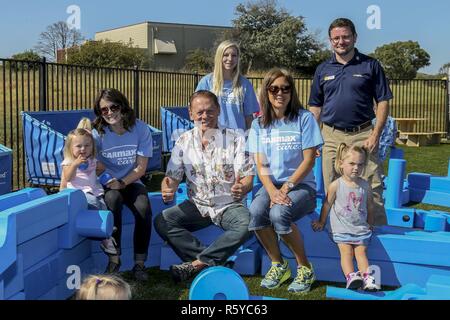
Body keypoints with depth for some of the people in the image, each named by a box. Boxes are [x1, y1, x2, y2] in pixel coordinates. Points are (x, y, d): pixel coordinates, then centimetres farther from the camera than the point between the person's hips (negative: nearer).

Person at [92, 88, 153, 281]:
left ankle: (139, 263, -15)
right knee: (113, 199, -35)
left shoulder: (140, 129, -6)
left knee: (144, 209, -29)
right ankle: (114, 259, -24)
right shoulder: (98, 133, -7)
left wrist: (122, 182, -19)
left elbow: (141, 167, -6)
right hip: (107, 184, -1)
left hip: (131, 182, 1)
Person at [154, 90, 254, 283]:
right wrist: (167, 190, -24)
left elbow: (247, 178, -9)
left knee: (247, 225, -34)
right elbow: (172, 177, 2)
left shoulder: (235, 139, -4)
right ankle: (214, 263, -24)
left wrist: (242, 188, -35)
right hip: (198, 205, 3)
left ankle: (197, 263, -25)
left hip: (229, 205, -2)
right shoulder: (183, 141, 3)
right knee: (161, 222, -21)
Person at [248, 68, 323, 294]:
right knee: (255, 212, -29)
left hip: (301, 185, -3)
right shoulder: (259, 124, 8)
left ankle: (305, 268, -9)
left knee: (279, 213, -33)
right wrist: (272, 190, -18)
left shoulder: (304, 118, -2)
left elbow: (309, 160, -6)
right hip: (271, 185, 3)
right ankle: (278, 265, -4)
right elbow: (260, 164, 1)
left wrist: (286, 187, -16)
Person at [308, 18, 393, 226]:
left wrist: (375, 134, -9)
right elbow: (315, 107, 13)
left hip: (362, 135, -2)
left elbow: (383, 102, 2)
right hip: (331, 136, 3)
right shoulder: (323, 69, 11)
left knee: (372, 189, -4)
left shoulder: (370, 65, 3)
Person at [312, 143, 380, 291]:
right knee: (346, 252, -13)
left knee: (361, 252, -5)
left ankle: (367, 278, -15)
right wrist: (322, 222, 10)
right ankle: (351, 276, -26)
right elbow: (327, 204, 2)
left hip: (360, 227, 2)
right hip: (341, 228, -2)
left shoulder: (365, 186, 1)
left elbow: (370, 206, 14)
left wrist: (370, 224, 20)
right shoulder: (335, 185, -8)